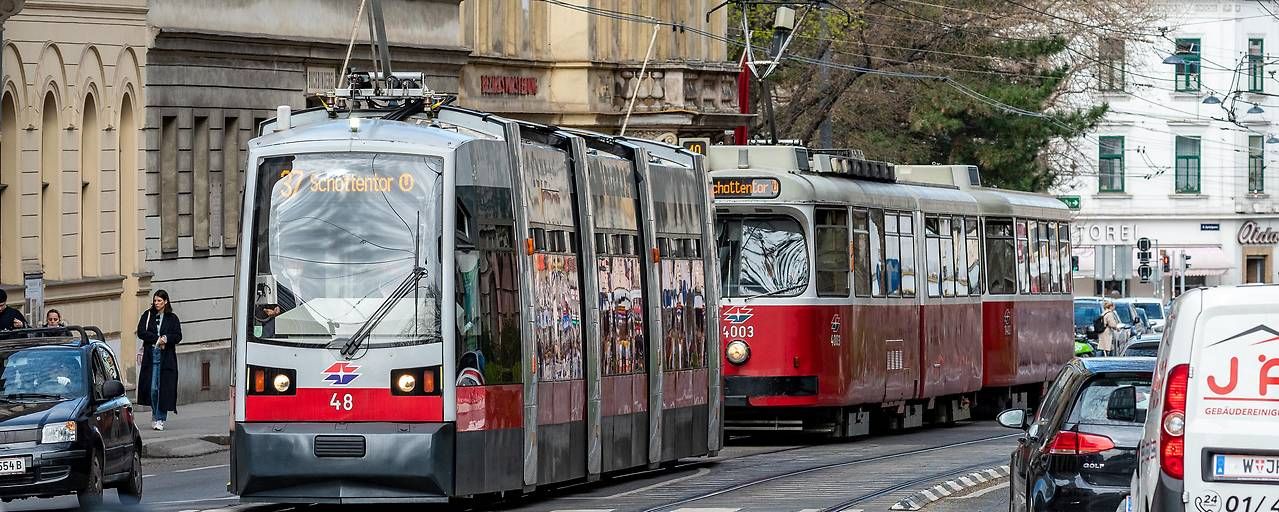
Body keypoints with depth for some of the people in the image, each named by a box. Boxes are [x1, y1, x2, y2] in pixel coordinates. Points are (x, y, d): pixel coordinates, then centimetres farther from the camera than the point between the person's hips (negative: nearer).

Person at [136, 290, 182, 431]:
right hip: (151, 355, 1)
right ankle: (155, 416, 11)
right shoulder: (148, 316, 9)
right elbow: (141, 332, 0)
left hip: (167, 357, -1)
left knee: (164, 388, -5)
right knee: (152, 388, -6)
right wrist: (157, 338, -10)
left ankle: (160, 419, 1)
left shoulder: (172, 318, 8)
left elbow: (178, 337, 2)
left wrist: (166, 339, -16)